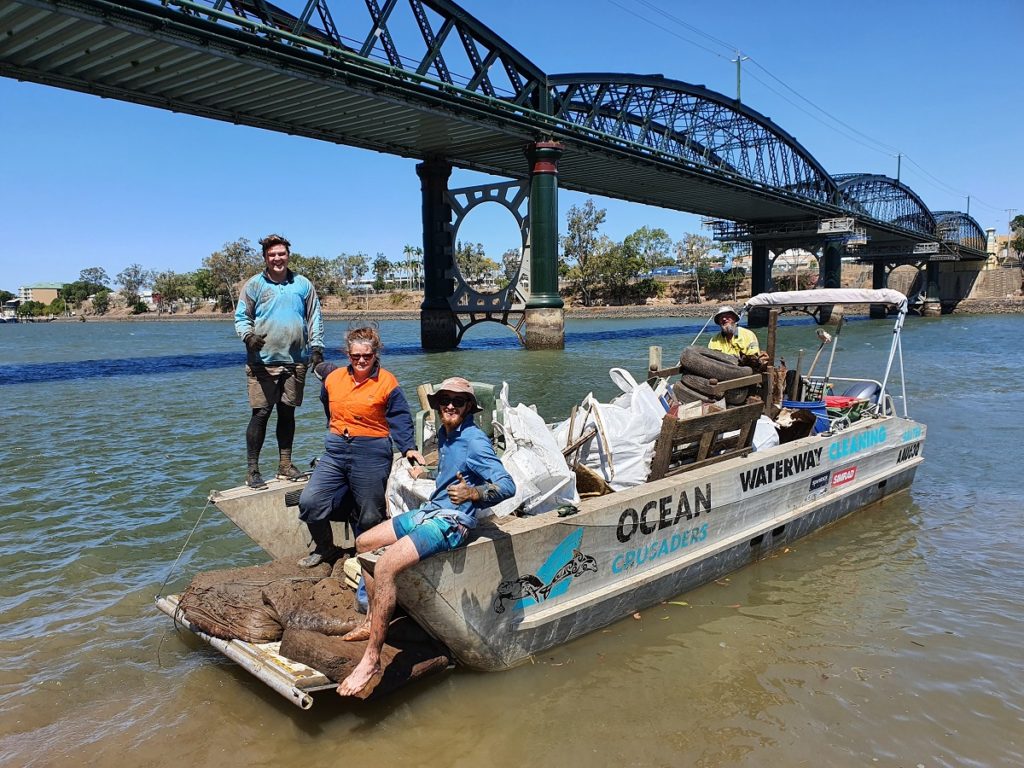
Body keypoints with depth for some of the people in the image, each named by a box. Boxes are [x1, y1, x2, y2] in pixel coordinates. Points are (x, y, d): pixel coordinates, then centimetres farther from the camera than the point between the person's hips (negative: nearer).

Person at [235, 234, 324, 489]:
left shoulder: (303, 285, 10)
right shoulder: (255, 284, 4)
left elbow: (314, 318, 12)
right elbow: (241, 317, 4)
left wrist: (316, 346, 3)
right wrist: (249, 336, -15)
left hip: (295, 361, 3)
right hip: (263, 361, -2)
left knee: (288, 412, 9)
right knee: (260, 413, -5)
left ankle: (285, 464, 20)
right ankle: (252, 469, 4)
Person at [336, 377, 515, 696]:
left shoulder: (474, 440, -17)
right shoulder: (444, 434, 10)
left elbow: (507, 485, -27)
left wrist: (471, 494, -41)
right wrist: (424, 469, 22)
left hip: (451, 522, -10)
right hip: (429, 512, 10)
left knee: (385, 567, -26)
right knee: (364, 543, 15)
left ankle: (372, 658, -19)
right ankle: (373, 621, 23)